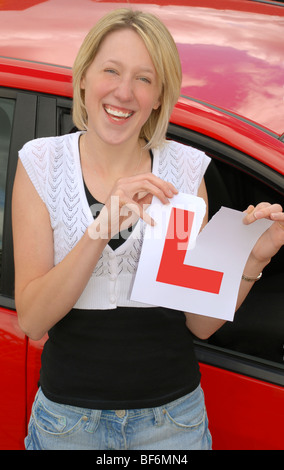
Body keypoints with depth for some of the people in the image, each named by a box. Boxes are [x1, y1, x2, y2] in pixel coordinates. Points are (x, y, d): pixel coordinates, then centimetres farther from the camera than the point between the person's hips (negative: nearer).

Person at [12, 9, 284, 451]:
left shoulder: (185, 169, -6)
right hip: (69, 416, 0)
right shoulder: (42, 163, -8)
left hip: (173, 415, 1)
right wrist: (102, 229, -28)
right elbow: (31, 321, -16)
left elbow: (200, 323, -4)